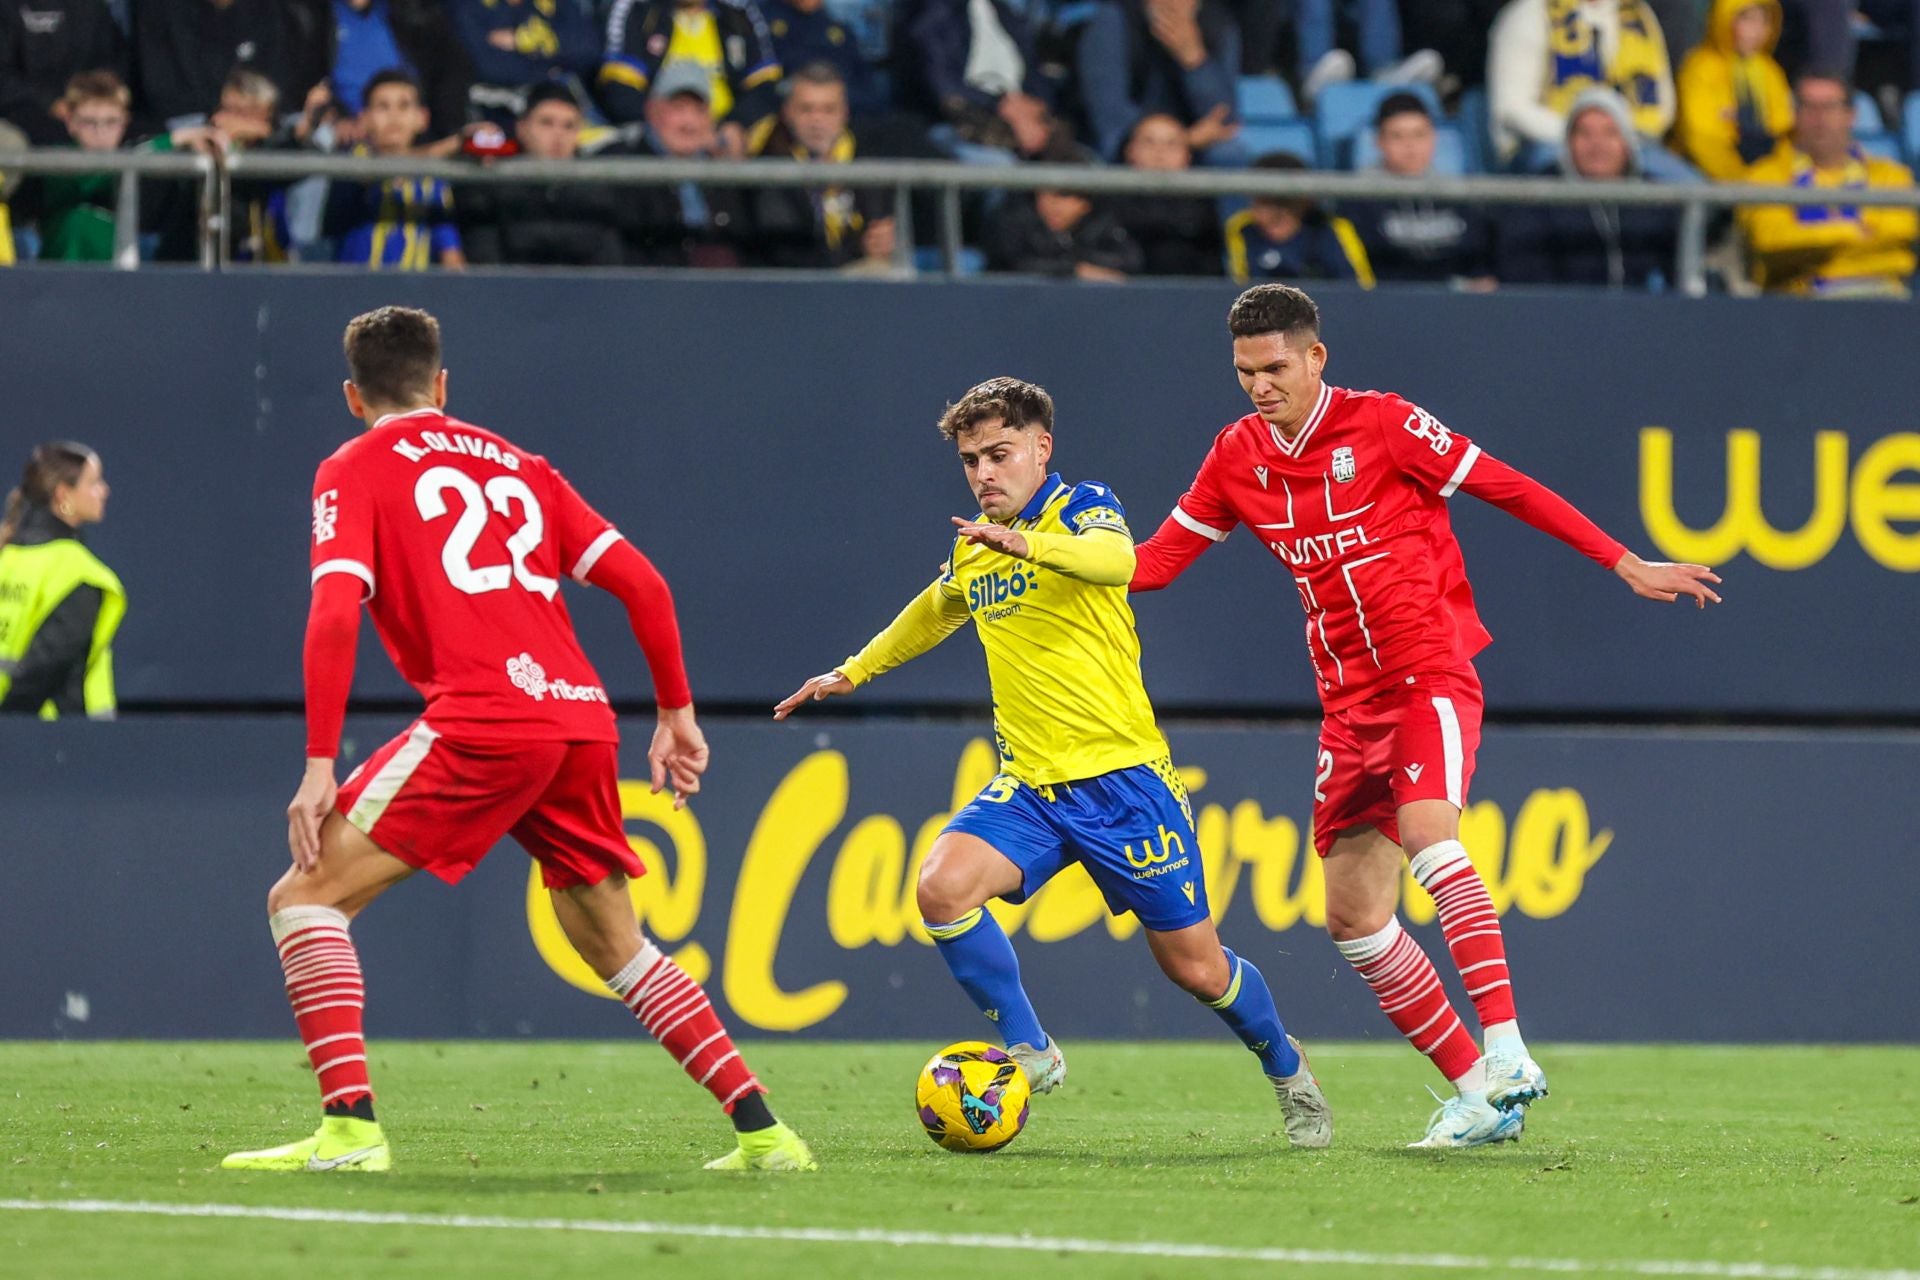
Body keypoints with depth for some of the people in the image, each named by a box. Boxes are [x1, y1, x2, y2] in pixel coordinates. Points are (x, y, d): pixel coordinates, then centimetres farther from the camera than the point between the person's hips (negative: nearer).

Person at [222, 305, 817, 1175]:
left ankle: (349, 1128, -13)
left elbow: (335, 613, -6)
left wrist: (320, 764, -8)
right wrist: (676, 712, 23)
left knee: (307, 897, 1)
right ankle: (763, 1131, 14)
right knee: (615, 946, 22)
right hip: (582, 720, 6)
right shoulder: (516, 465, 24)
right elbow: (640, 582, 17)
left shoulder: (354, 472, 9)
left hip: (481, 725, -6)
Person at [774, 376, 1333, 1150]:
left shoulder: (1082, 506, -7)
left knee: (1195, 967, 1)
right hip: (1029, 787, 5)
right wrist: (854, 672, 44)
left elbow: (1116, 559, -33)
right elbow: (935, 611, 36)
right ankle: (1029, 1052, -10)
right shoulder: (971, 547, 12)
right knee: (941, 885, -23)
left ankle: (1289, 1074, 29)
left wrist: (1028, 544, -51)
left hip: (1120, 775, -5)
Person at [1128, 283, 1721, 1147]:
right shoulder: (1239, 455, 7)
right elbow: (1161, 558, 12)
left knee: (1424, 831, -31)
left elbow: (1507, 488, -5)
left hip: (1429, 674, -6)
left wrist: (1624, 566, -6)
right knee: (1353, 918, 0)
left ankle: (1506, 1052, -37)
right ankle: (1478, 1094, 7)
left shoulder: (1381, 423, -8)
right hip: (1349, 702, 6)